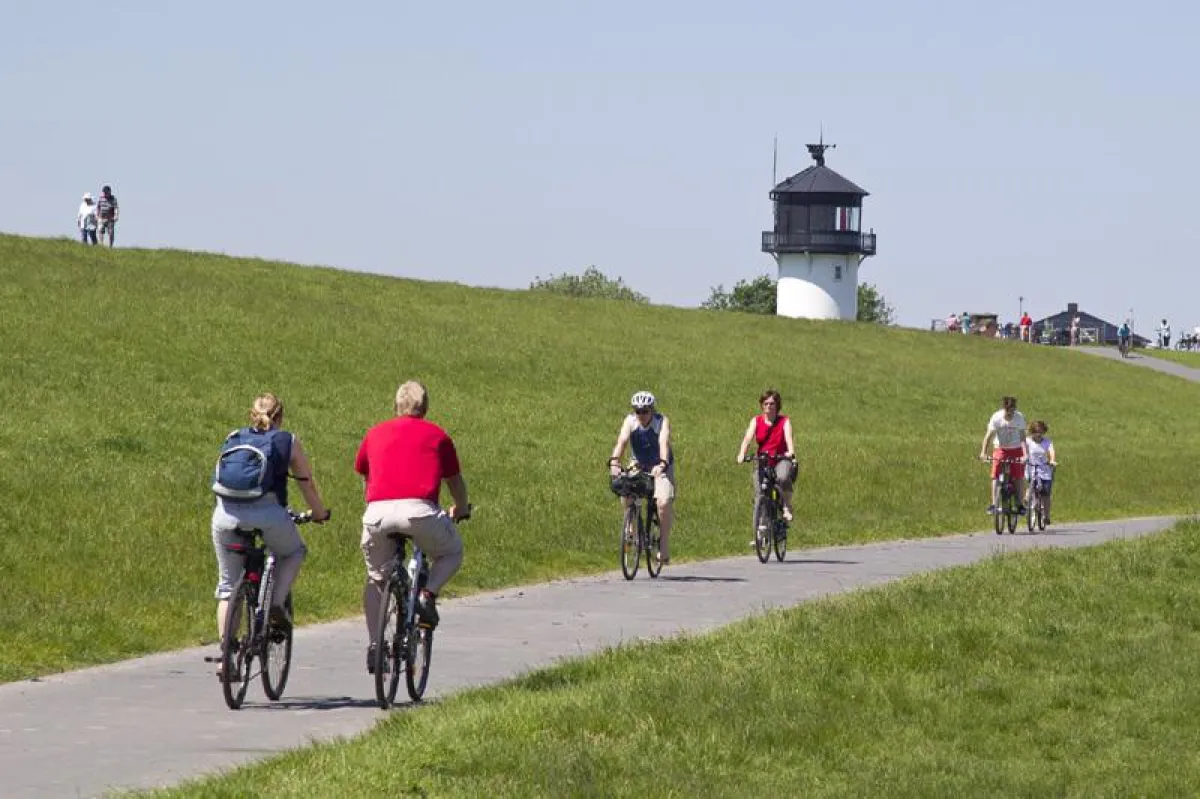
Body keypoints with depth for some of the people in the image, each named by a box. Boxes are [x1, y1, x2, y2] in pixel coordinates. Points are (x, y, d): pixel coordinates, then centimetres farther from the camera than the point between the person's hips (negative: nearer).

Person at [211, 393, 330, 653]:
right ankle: (277, 604, 6)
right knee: (294, 552, 28)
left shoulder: (233, 438, 22)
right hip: (266, 513, -3)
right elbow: (308, 485, 15)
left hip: (225, 515, 3)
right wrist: (320, 514, 32)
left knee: (227, 585, 14)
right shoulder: (288, 442, 13)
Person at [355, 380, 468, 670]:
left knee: (376, 578, 22)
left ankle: (374, 646, 14)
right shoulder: (437, 436, 19)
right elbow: (455, 481, 28)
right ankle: (427, 594, 0)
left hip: (377, 512, 2)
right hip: (419, 510, -2)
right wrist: (460, 510, 48)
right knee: (452, 552, 26)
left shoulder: (376, 434, 24)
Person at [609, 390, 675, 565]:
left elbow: (664, 443, -37)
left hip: (660, 467, -3)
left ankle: (664, 547, -11)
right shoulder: (630, 421, -16)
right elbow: (622, 441, -31)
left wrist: (662, 465, -55)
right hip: (638, 465, 3)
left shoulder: (662, 422, -22)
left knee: (664, 502, -23)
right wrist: (614, 462, -49)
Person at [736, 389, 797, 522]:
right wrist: (742, 454, -32)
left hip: (781, 460, -2)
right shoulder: (756, 421, 3)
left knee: (783, 478, -35)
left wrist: (791, 452, -41)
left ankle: (787, 507, -16)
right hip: (762, 462, 2)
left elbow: (788, 437, -19)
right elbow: (748, 437, -13)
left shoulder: (784, 421, -1)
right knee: (758, 494, -15)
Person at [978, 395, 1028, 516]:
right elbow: (988, 436, -20)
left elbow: (1022, 437, -19)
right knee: (996, 477, -10)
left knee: (1019, 477, -5)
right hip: (1000, 449, 0)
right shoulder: (996, 418, -19)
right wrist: (983, 452, -31)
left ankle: (1020, 504, 5)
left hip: (1016, 450, 0)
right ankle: (994, 504, -7)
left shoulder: (1019, 418, -17)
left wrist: (1025, 454, -31)